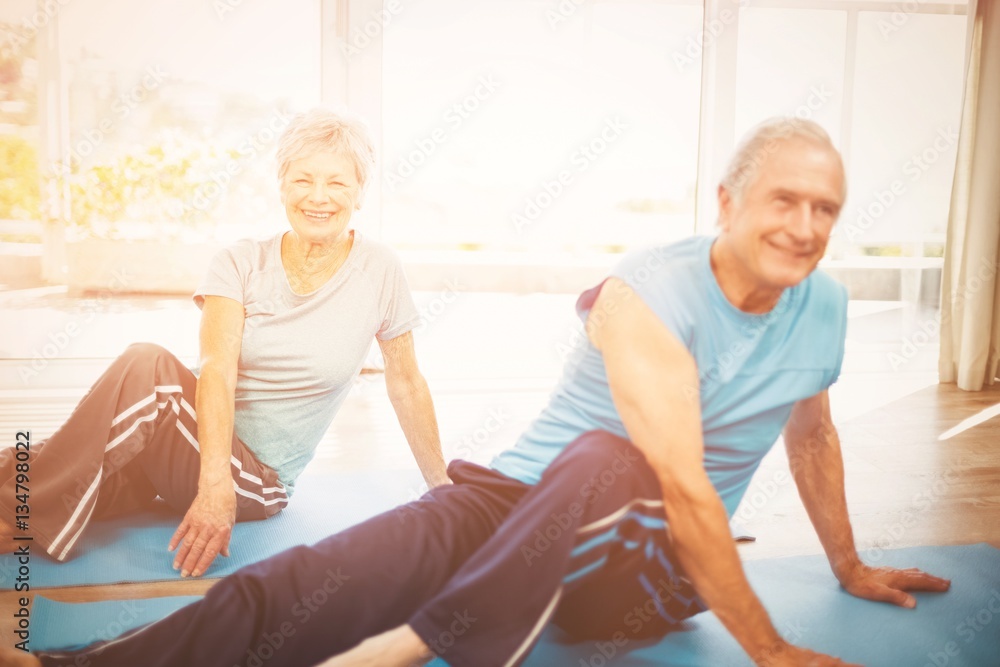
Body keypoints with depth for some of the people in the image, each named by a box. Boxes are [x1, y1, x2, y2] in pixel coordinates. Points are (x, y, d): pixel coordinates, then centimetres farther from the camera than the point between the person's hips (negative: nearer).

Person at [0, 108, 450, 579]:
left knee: (146, 368, -29)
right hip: (193, 448, 2)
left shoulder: (379, 271, -5)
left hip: (257, 477, -2)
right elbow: (217, 370, -16)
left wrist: (442, 484, 8)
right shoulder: (240, 264, -3)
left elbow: (405, 382, 3)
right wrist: (215, 482, -32)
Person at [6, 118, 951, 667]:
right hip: (512, 501, -3)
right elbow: (684, 484, -20)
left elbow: (813, 436, 24)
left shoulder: (825, 307, 6)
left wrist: (848, 566, 34)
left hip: (643, 573, 4)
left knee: (607, 461, -38)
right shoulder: (652, 291, -14)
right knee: (293, 590, -29)